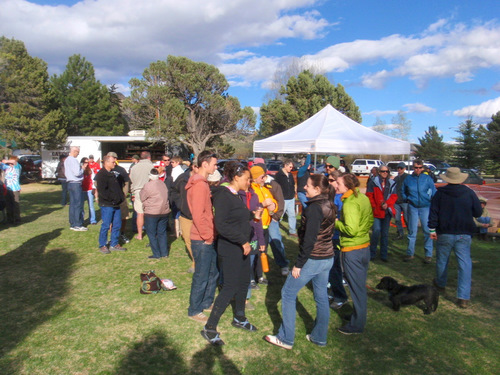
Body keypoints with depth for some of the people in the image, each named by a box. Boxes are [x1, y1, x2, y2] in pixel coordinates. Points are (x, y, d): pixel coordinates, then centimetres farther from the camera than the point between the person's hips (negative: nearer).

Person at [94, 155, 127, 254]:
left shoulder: (113, 174, 18)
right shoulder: (101, 175, -11)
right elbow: (102, 190, -19)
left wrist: (121, 197, 11)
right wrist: (113, 198, -20)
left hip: (116, 205, 8)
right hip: (106, 205, -8)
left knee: (117, 225, 10)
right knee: (106, 225, -2)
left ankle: (114, 244, 21)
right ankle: (102, 246, 11)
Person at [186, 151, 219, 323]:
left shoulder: (203, 183, 14)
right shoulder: (199, 185, -20)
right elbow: (198, 215, -25)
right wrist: (207, 236, -17)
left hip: (208, 238, 10)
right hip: (202, 240, -10)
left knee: (213, 272, 20)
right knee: (201, 276, 4)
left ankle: (207, 302, 36)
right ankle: (194, 311, 20)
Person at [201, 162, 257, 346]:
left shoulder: (235, 195, 11)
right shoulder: (223, 194, -18)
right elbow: (221, 225, -26)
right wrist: (243, 241, -24)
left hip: (242, 247, 9)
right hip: (230, 249, -9)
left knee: (244, 283, 17)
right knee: (230, 287, -5)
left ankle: (239, 318, 37)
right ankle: (210, 328, 8)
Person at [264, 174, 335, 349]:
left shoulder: (314, 208, -20)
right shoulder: (330, 206, 6)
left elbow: (309, 239, -23)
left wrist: (299, 264, -17)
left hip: (313, 260, -9)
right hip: (328, 258, 9)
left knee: (288, 293, 5)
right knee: (321, 297, 17)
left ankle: (286, 339, 13)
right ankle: (319, 337, 30)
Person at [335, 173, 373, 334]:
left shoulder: (349, 203, -22)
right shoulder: (363, 198, 6)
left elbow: (351, 230, -27)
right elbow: (370, 221, 15)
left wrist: (336, 223, -13)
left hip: (352, 250, -9)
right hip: (365, 247, 9)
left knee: (356, 288, 4)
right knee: (361, 285, 21)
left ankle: (357, 325, 19)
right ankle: (360, 316, 36)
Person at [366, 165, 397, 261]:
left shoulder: (391, 183, 10)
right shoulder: (373, 182, -1)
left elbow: (394, 196, 6)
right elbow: (369, 196, -2)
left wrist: (387, 204, -10)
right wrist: (374, 207, -8)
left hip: (387, 211, 4)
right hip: (376, 212, -4)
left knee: (385, 233, 8)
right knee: (376, 231, -11)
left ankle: (384, 255, 17)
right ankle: (372, 253, 6)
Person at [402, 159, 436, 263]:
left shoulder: (427, 178, -3)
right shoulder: (408, 179, 2)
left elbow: (434, 193, 1)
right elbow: (403, 191, 18)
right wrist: (407, 199, 4)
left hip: (426, 207, -1)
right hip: (413, 207, 1)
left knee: (427, 231, 1)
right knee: (412, 231, 8)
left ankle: (428, 254, 13)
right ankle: (410, 253, 18)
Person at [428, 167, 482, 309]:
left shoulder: (440, 193, -4)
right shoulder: (469, 192, -3)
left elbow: (433, 212, -6)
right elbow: (478, 213, 3)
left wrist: (432, 229, 0)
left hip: (444, 233, 0)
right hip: (464, 234, 0)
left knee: (442, 260, 17)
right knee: (465, 264, 1)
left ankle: (440, 284, 37)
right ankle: (463, 297, -4)